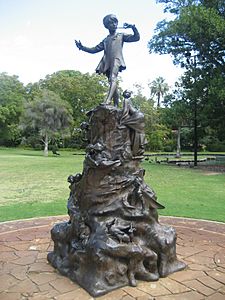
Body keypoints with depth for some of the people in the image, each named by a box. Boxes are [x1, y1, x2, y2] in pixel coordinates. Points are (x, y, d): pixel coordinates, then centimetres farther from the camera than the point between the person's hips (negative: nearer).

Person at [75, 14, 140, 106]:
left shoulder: (121, 36, 18)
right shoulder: (105, 40, 27)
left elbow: (136, 37, 10)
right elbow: (95, 49, 25)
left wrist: (132, 27, -5)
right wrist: (82, 47, 16)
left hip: (116, 60, -5)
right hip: (107, 62, 5)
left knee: (113, 78, -27)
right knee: (112, 82, 0)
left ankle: (107, 101, -46)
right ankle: (116, 106, 1)